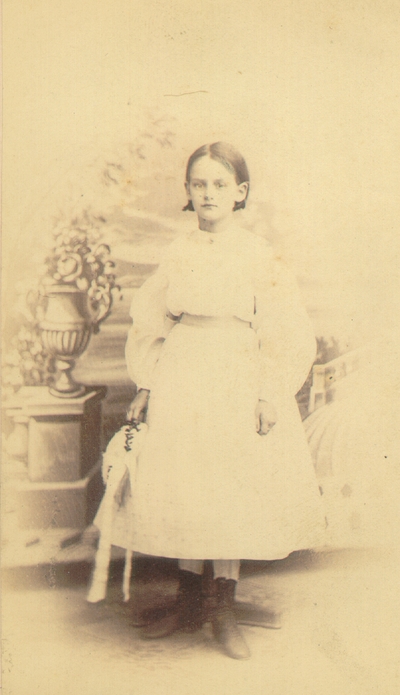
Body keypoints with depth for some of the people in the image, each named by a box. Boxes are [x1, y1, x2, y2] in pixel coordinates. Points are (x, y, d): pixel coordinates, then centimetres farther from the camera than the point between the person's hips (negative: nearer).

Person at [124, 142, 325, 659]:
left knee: (231, 493, 2)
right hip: (180, 384, 2)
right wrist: (145, 385, 6)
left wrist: (270, 395, -8)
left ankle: (224, 611, 17)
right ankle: (188, 602, 22)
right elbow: (150, 322, 11)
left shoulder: (259, 256, -1)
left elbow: (286, 332, -2)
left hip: (238, 387, -2)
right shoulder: (177, 253, 5)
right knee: (180, 490, 4)